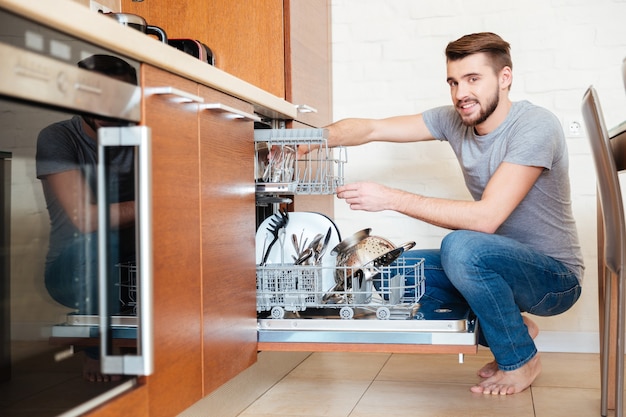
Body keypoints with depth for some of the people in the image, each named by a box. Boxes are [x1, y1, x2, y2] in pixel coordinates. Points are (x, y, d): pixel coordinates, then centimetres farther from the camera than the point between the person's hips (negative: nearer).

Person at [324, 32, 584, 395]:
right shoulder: (455, 120, -2)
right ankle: (511, 328, 8)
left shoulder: (535, 126, -23)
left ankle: (521, 359, -8)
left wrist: (391, 198, -32)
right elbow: (371, 128, -3)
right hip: (503, 265, 7)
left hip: (556, 275, -7)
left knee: (461, 247, -34)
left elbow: (486, 217, -32)